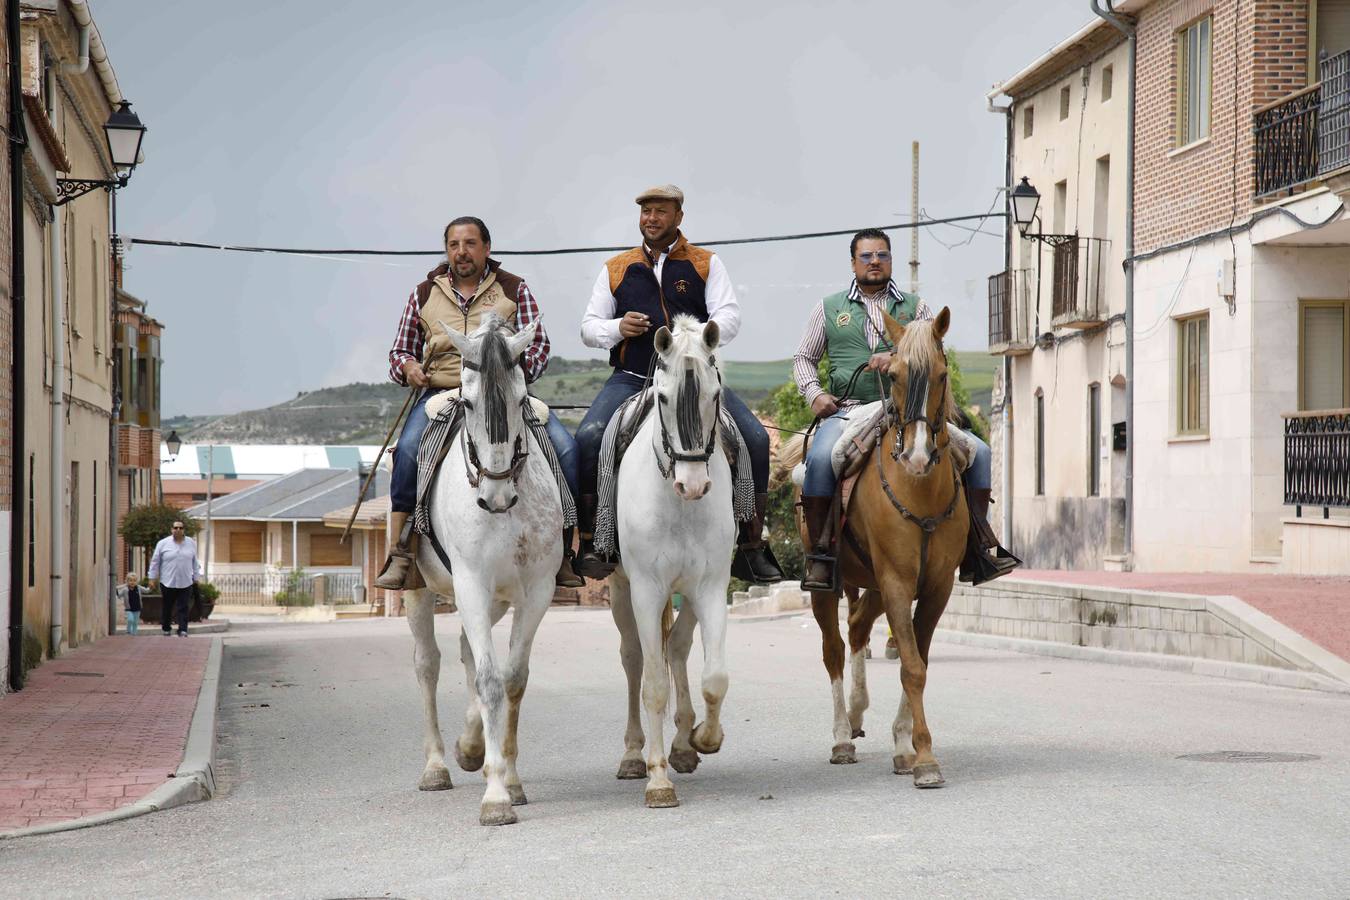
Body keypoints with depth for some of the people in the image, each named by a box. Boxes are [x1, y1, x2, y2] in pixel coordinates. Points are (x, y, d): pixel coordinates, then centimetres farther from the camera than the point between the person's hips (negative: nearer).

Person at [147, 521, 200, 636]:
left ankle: (183, 630, -5)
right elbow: (155, 562, 5)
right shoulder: (163, 544, 1)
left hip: (185, 583, 1)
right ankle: (166, 629, 22)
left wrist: (196, 577, 16)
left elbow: (195, 562, 16)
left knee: (183, 608, -4)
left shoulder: (191, 543, 8)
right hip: (167, 582, -1)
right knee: (167, 608, 7)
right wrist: (152, 578, 2)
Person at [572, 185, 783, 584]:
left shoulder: (706, 263, 11)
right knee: (588, 436, -26)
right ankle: (590, 543, -15)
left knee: (755, 438, -17)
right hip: (632, 378, 0)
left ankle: (750, 547, -6)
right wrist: (616, 329, -8)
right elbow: (589, 327, 15)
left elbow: (729, 317, 0)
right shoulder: (616, 268, 15)